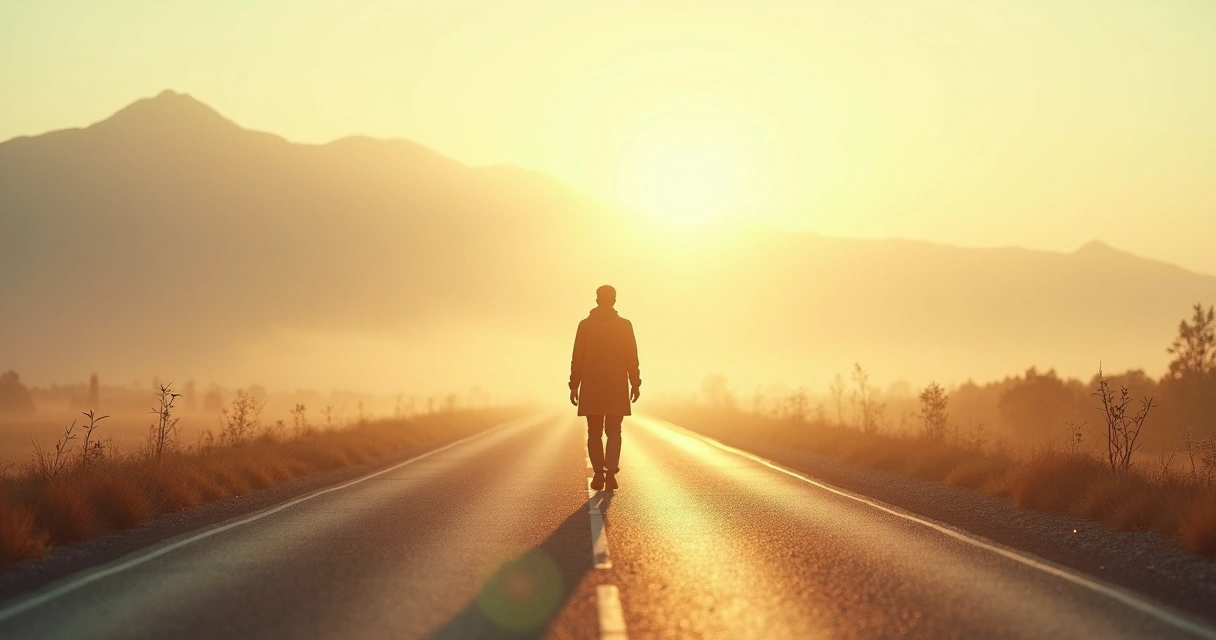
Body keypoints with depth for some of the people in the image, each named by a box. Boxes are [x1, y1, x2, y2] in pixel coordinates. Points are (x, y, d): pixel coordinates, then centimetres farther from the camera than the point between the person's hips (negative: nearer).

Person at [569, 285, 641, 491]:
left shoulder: (585, 325, -1)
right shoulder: (624, 325, -1)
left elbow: (577, 358, -2)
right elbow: (632, 358, -3)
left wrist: (574, 386, 3)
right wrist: (635, 383, 4)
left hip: (591, 388, 0)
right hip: (617, 388, 0)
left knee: (594, 432, 9)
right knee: (614, 431, 5)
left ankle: (599, 474, 4)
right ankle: (610, 471, -13)